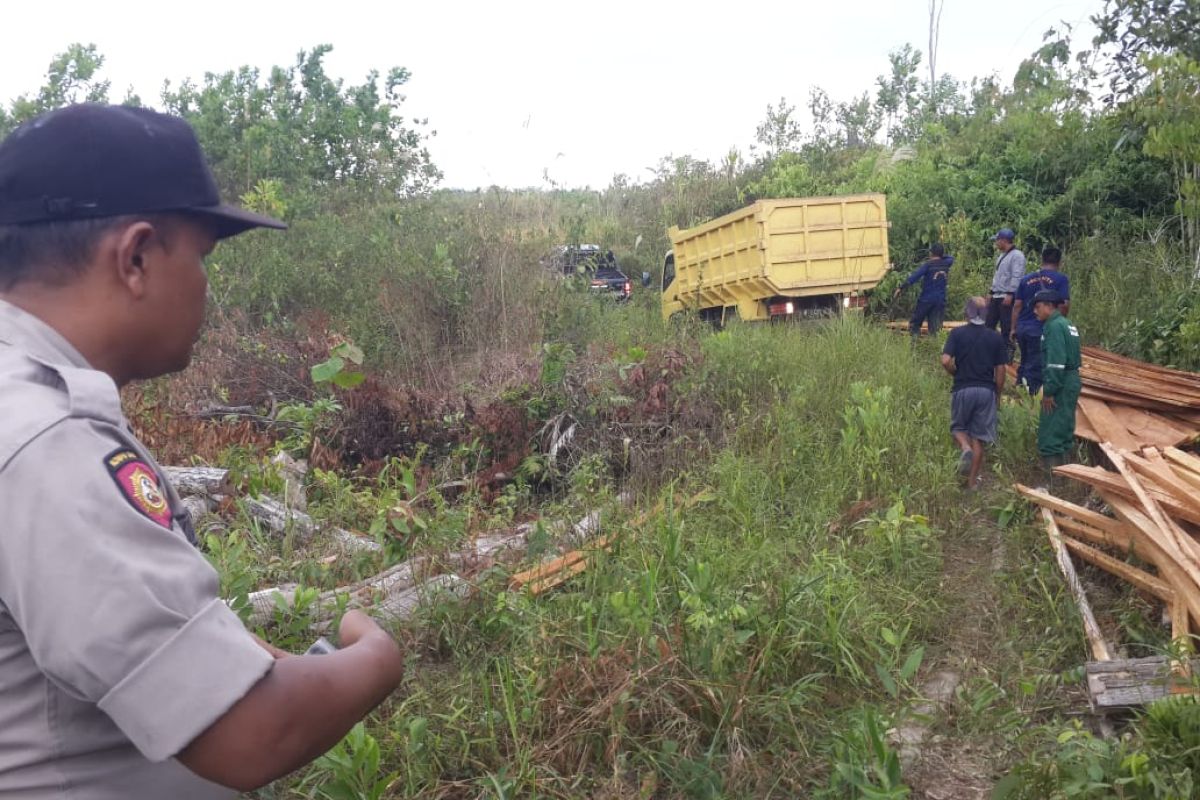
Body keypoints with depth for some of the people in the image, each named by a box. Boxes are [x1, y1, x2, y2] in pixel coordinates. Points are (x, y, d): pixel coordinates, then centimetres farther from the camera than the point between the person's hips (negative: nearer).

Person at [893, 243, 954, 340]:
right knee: (935, 328, 5)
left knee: (914, 324, 5)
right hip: (940, 300, 5)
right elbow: (951, 258, 32)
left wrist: (901, 287, -25)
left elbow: (915, 276, -21)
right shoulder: (946, 263, 7)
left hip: (927, 299, -4)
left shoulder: (927, 265, -9)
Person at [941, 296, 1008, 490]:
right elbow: (1001, 370, 3)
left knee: (958, 427, 19)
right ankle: (972, 482, 13)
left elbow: (945, 361, -14)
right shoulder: (996, 338, 3)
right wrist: (998, 394, 16)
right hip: (986, 391, 2)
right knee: (979, 437, 9)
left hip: (962, 389, -1)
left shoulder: (957, 334, -3)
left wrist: (956, 373, 7)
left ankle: (965, 448, -15)